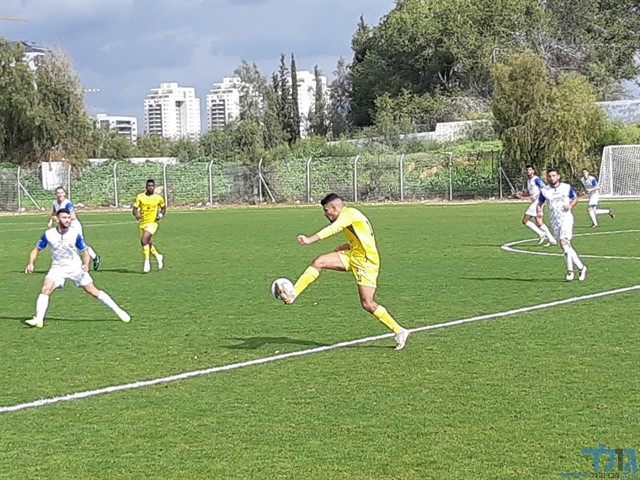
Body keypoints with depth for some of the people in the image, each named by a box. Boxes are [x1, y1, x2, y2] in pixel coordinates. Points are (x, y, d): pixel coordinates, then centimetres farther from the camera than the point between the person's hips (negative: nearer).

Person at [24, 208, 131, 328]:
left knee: (93, 291, -2)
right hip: (57, 267, 1)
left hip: (75, 267, -1)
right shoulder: (48, 234, -10)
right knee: (46, 289, -21)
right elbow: (37, 249, 2)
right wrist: (31, 263, -13)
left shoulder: (75, 234, -13)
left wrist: (86, 264, -22)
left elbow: (85, 251, -3)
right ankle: (38, 320, -20)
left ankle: (119, 311, 7)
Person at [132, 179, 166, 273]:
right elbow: (135, 209, 1)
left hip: (153, 223, -4)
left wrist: (161, 215, -2)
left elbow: (163, 207, 17)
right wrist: (136, 214, -21)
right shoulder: (140, 197, 1)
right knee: (147, 243, 13)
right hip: (143, 223, 4)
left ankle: (146, 262, -18)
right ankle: (158, 256, 40)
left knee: (144, 240, -24)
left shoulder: (158, 198, 0)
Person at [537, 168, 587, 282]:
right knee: (567, 246, 7)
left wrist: (570, 206, -8)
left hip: (566, 218, -4)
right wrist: (539, 211, -8)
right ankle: (581, 267, 19)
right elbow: (540, 203, 13)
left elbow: (575, 198, 12)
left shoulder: (567, 187, 0)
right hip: (555, 221, 4)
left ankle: (570, 270, -15)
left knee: (564, 242, -20)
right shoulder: (544, 190, 4)